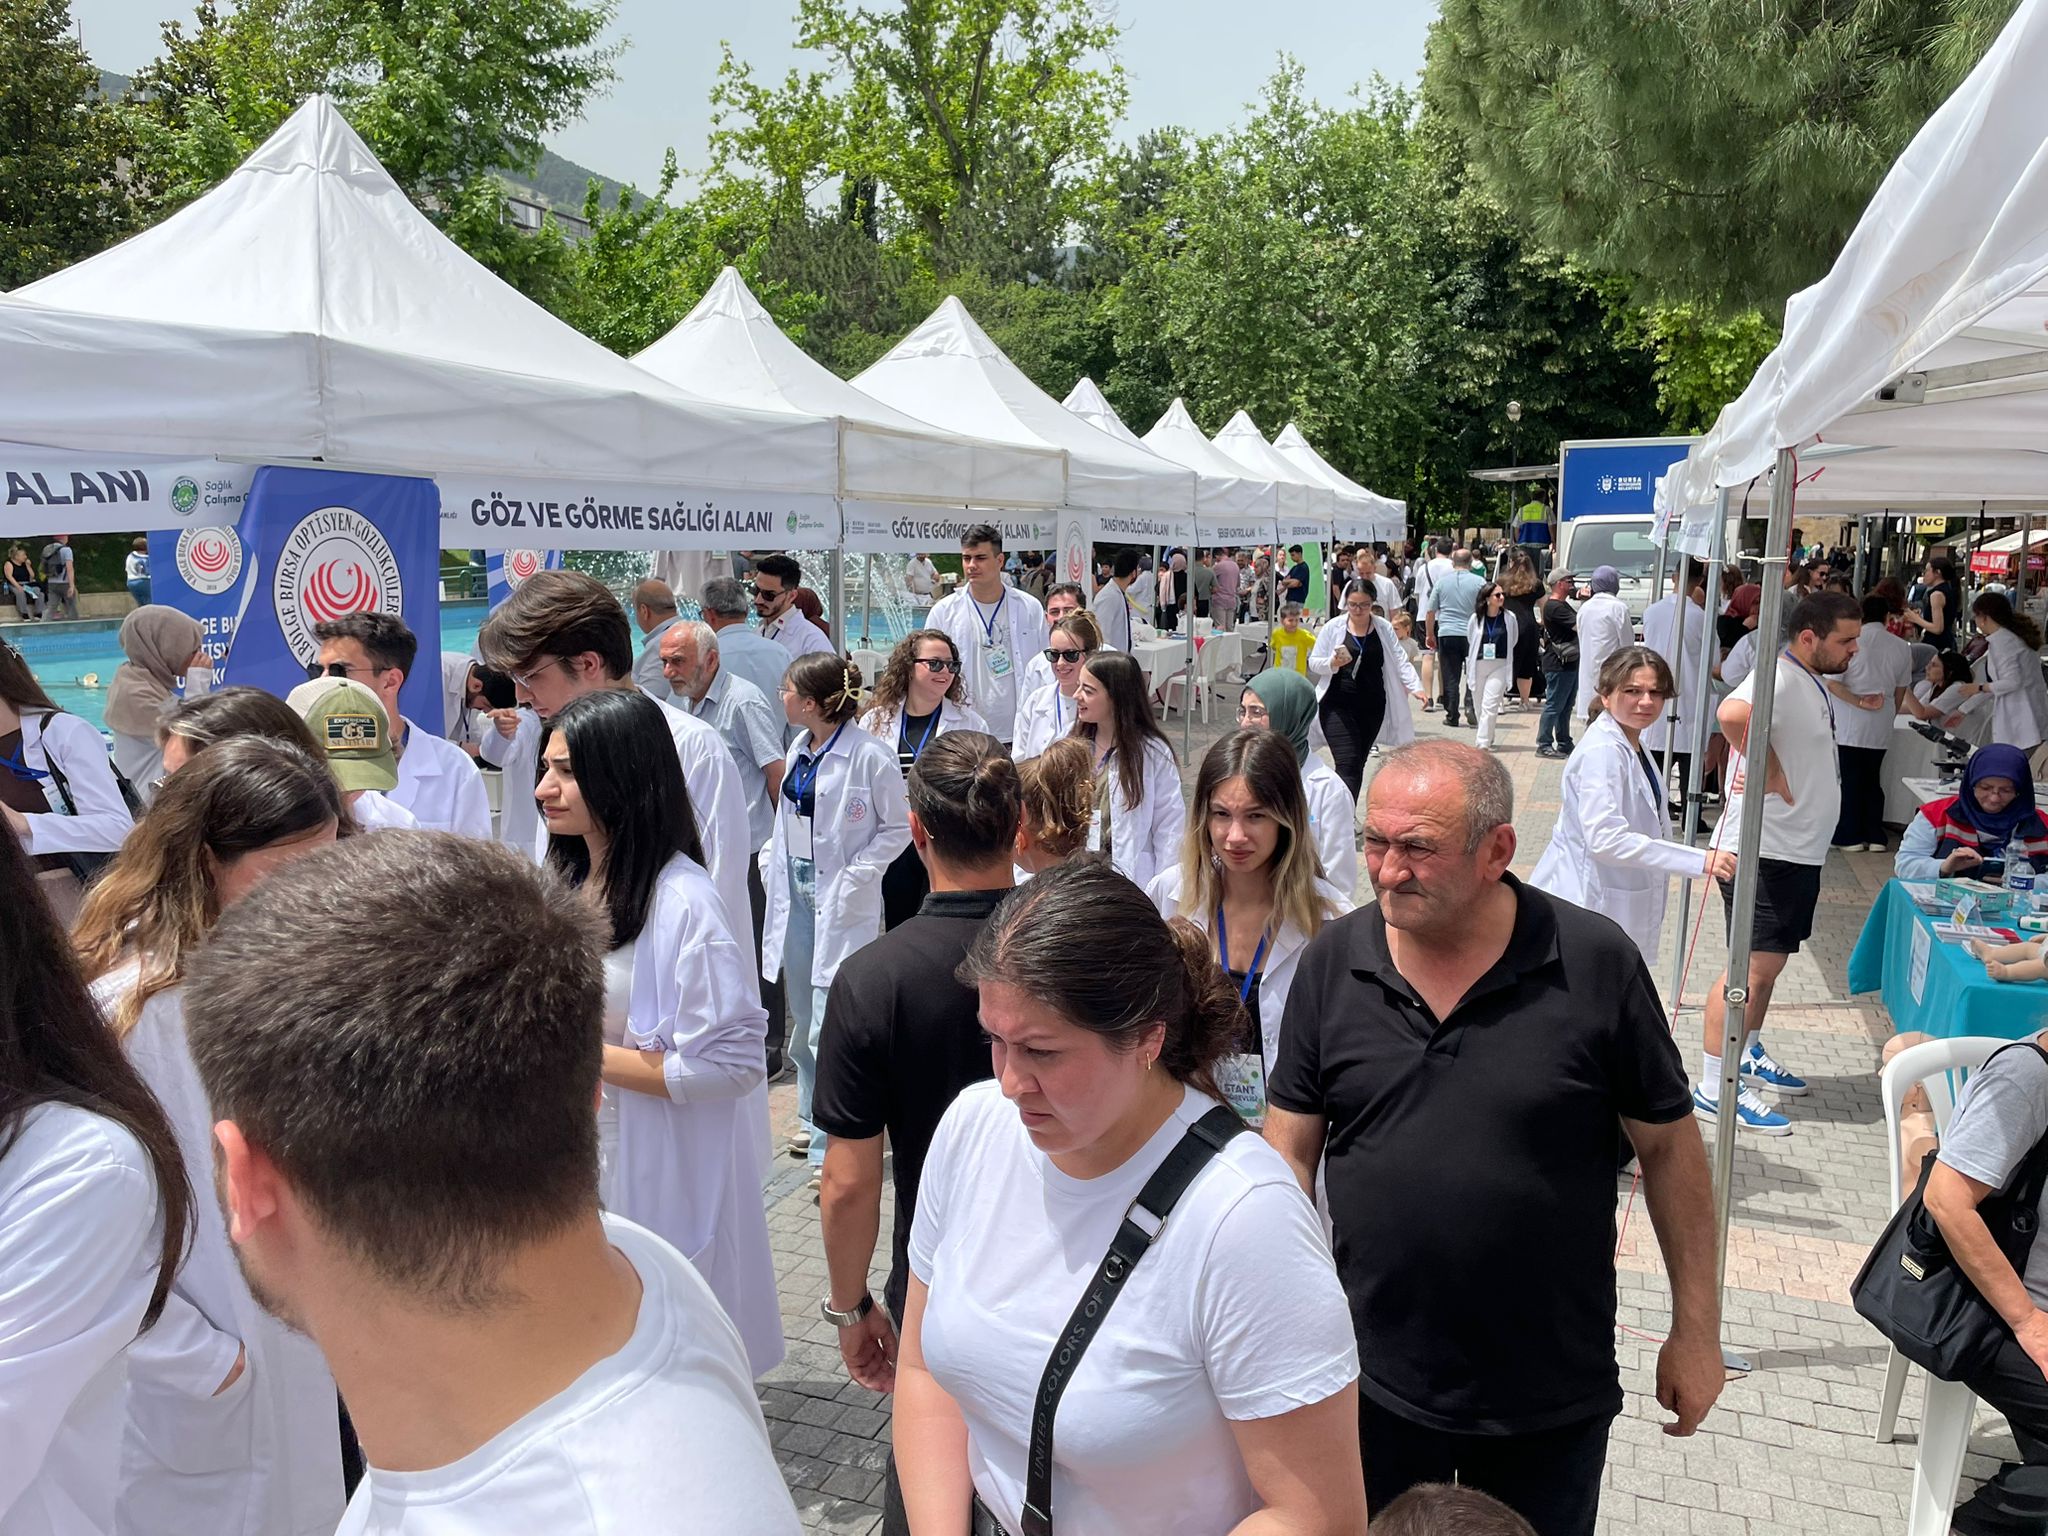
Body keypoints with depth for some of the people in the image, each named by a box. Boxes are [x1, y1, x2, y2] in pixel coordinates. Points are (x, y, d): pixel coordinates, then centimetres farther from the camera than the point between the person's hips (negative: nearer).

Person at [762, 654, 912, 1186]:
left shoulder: (869, 756, -15)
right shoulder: (798, 751, 8)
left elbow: (897, 828, -9)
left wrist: (854, 877, -15)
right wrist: (773, 865, 8)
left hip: (842, 903, -8)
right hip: (796, 893, 8)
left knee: (830, 1027, -9)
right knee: (802, 1016, 17)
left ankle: (832, 1148, -1)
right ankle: (814, 1118, 34)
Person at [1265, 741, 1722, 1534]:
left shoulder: (1596, 963, -14)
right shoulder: (1332, 963, -8)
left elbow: (1668, 1146, -4)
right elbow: (1291, 1147, -2)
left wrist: (1697, 1329, 0)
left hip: (1552, 1400, -1)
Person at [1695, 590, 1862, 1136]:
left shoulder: (1814, 681, 14)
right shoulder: (1780, 677, -19)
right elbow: (1734, 713, -42)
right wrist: (1766, 771, -30)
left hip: (1798, 850, 10)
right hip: (1763, 849, -10)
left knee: (1770, 962, 20)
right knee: (1754, 965, -8)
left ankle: (1747, 1056, 36)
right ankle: (1714, 1090, -2)